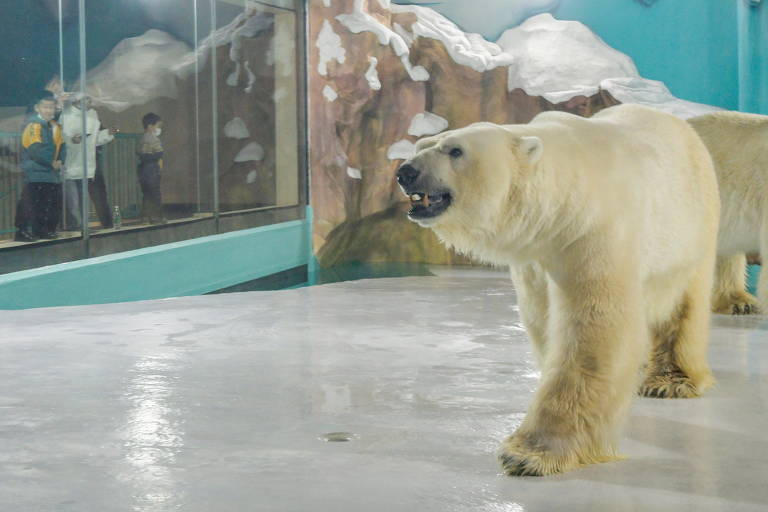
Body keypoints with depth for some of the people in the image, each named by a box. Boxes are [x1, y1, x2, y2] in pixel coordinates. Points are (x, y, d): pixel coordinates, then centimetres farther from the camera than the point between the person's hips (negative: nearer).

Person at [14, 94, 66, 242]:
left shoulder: (55, 127, 13)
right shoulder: (33, 125, -15)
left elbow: (62, 146, 15)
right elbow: (36, 150, -22)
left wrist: (60, 161, -4)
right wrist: (51, 163, -14)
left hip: (53, 173, 9)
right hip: (36, 173, -9)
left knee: (54, 203, 12)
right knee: (32, 202, -11)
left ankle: (46, 230, 23)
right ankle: (23, 231, -8)